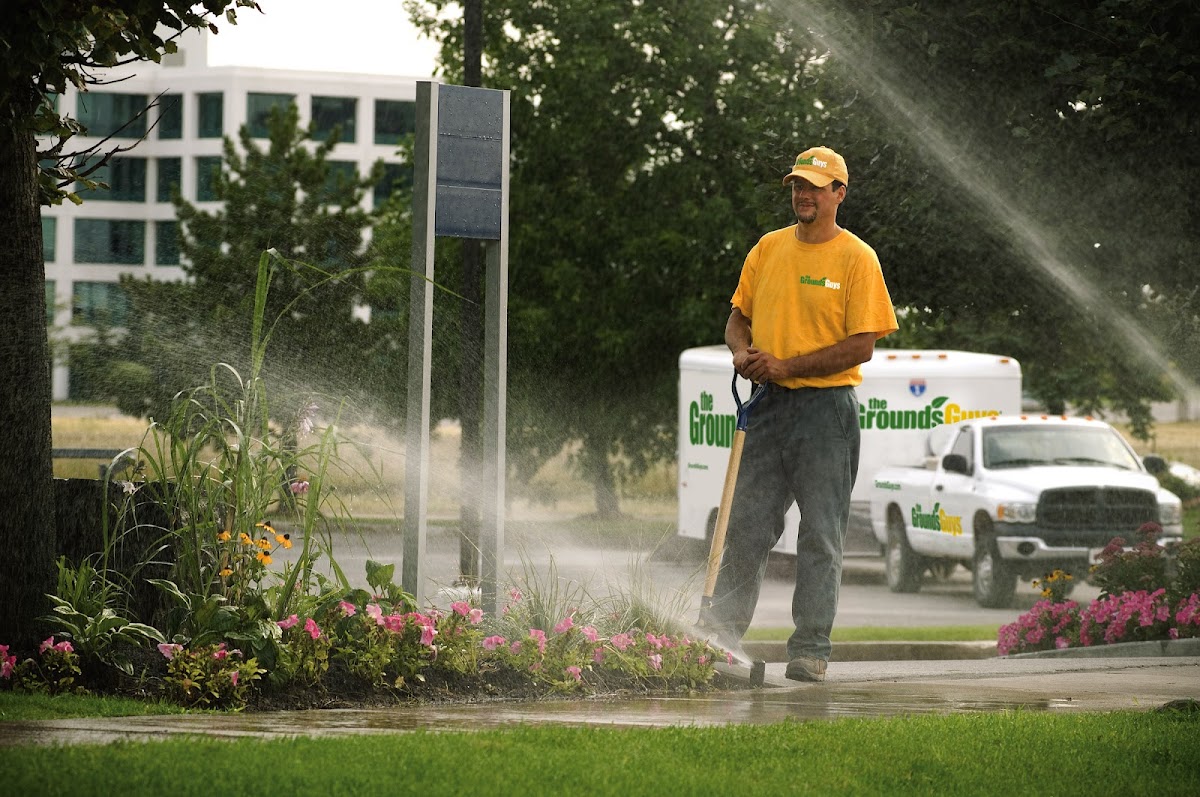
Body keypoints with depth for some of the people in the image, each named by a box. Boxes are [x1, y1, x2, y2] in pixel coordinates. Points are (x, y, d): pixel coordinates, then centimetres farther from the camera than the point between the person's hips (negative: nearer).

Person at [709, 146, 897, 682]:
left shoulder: (856, 258, -4)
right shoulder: (768, 249, 12)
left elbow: (862, 346, -10)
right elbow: (739, 316, 20)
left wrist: (787, 365, -15)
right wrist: (743, 351, -4)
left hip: (826, 407, -4)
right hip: (768, 406, 4)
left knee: (820, 537, -1)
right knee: (745, 527, 2)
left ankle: (810, 649, 2)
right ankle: (722, 637, 6)